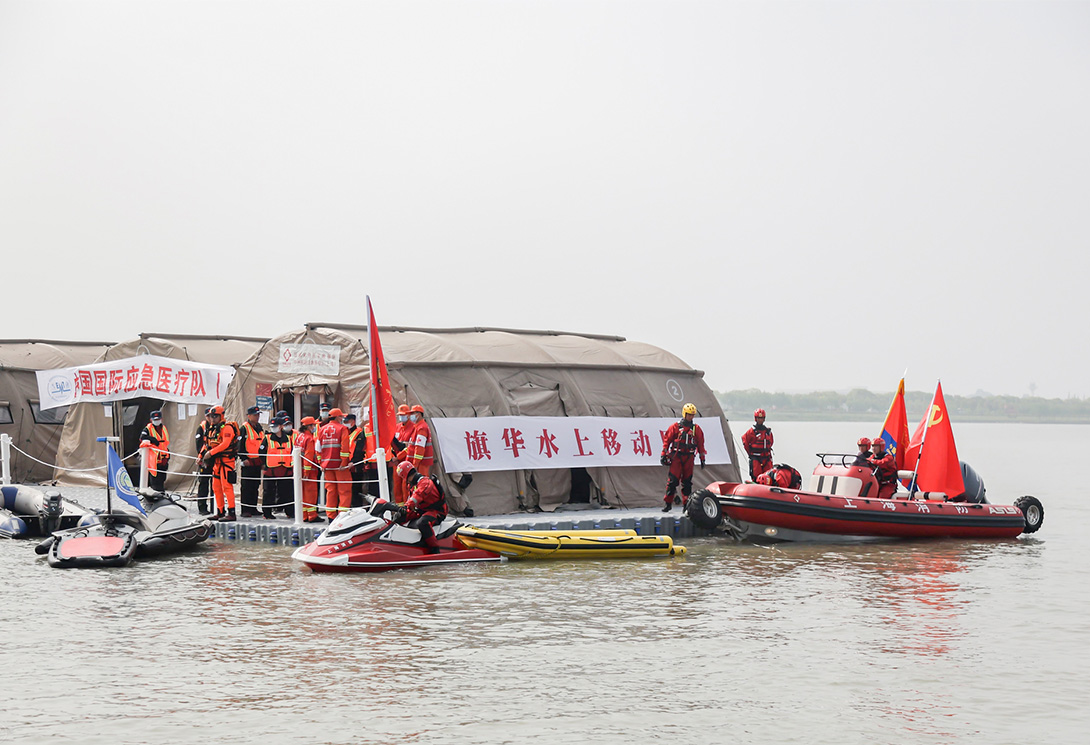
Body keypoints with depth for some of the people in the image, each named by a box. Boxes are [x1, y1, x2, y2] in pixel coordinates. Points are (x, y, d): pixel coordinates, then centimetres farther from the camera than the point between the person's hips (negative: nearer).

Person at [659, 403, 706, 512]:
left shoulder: (696, 428, 12)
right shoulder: (675, 427, 4)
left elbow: (700, 444, 15)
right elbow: (667, 440, 4)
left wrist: (702, 458, 11)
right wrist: (663, 454, -1)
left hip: (689, 458, 3)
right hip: (676, 457, -2)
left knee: (687, 481, 3)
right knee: (673, 480, -8)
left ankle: (686, 503, 6)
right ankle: (668, 502, -3)